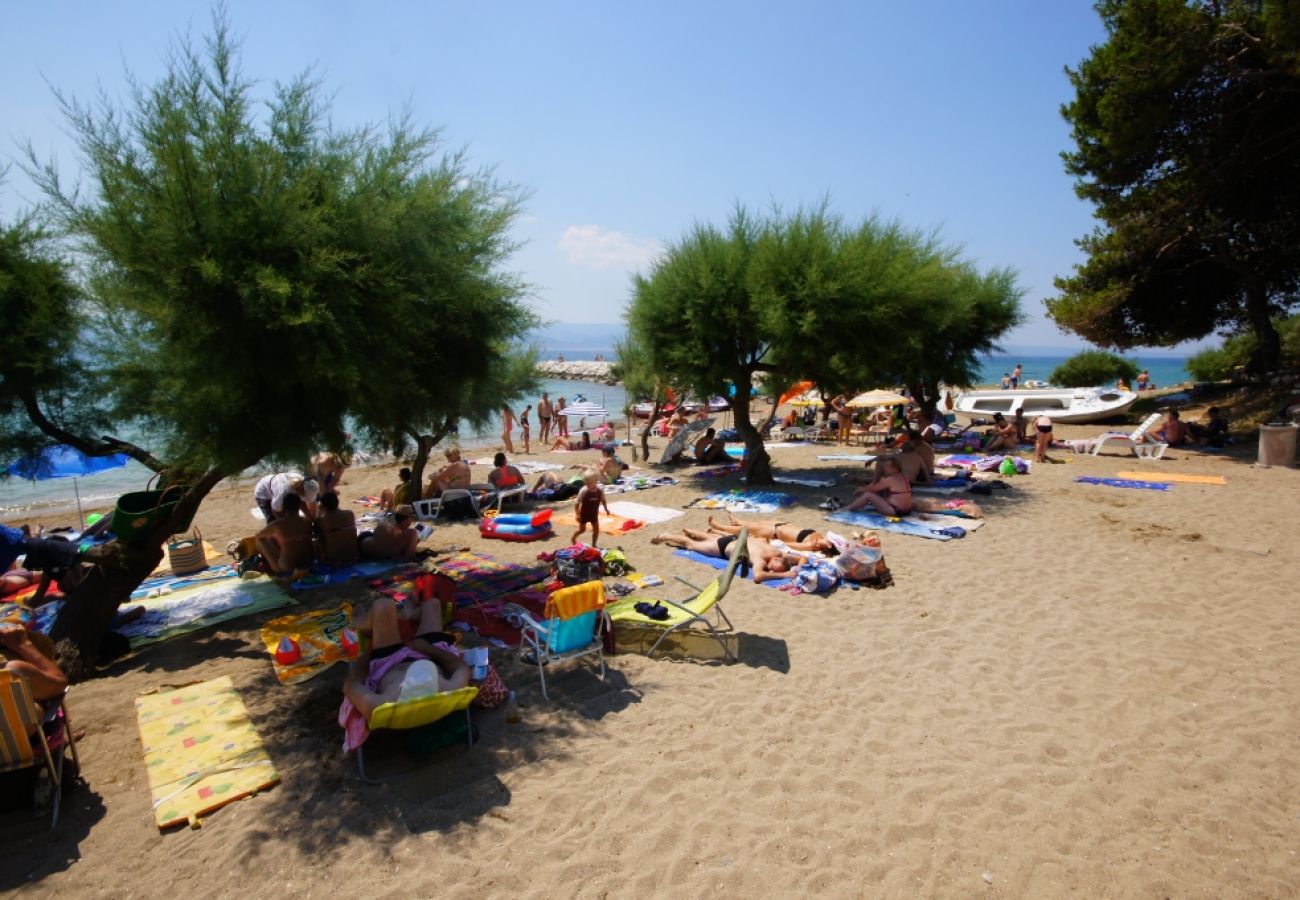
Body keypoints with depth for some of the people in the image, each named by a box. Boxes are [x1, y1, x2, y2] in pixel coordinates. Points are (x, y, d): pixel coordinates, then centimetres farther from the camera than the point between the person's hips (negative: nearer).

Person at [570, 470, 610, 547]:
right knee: (582, 529, 11)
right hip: (584, 514, -3)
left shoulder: (599, 490, -15)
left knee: (596, 529, 7)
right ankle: (573, 538, 39)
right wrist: (577, 514, -22)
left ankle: (594, 544, 24)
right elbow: (577, 503, -20)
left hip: (594, 514, 3)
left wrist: (606, 510, 7)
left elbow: (603, 500, 3)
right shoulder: (584, 491, -26)